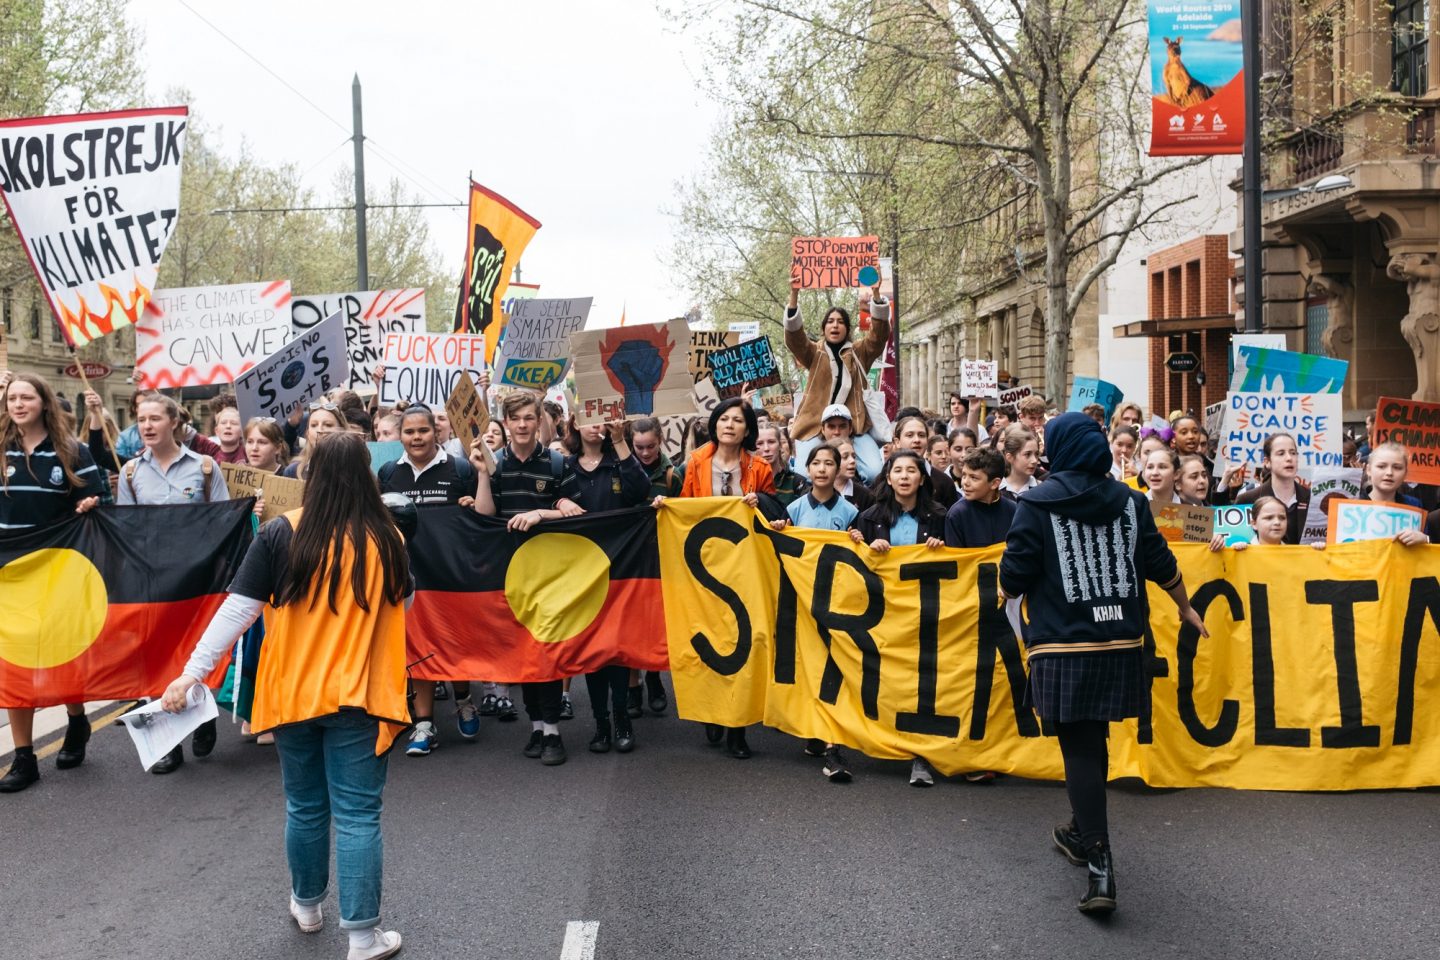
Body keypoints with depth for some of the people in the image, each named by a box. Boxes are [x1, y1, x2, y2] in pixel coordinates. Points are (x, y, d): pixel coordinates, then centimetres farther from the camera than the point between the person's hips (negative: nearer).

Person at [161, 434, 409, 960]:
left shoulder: (282, 534, -9)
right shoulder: (386, 537, -5)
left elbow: (237, 610, -11)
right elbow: (402, 602, 12)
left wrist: (191, 673, -6)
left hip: (293, 692, 1)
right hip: (359, 694, -1)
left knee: (305, 807, 18)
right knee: (357, 814, 1)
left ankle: (307, 906, 36)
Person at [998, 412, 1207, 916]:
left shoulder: (1038, 504, -7)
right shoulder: (1129, 501, 6)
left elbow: (1014, 576, -8)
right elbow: (1161, 565, 10)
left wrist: (1011, 592, 15)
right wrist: (1186, 610, 26)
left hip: (1064, 648, -5)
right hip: (1120, 646, 5)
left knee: (1080, 751, -2)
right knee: (1094, 743, 21)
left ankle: (1100, 867, -9)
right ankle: (1083, 833, 38)